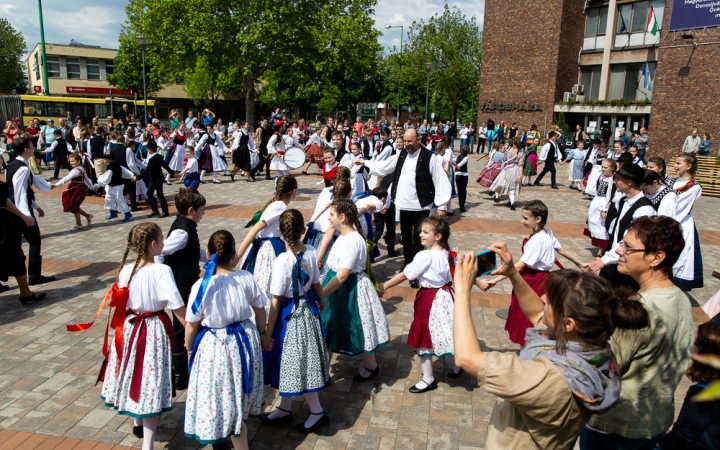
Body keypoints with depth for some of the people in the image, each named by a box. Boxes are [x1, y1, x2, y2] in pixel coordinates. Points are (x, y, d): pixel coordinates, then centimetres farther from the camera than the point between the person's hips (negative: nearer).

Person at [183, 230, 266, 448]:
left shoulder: (201, 286, -19)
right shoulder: (246, 278, -11)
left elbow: (191, 326, -9)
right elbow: (260, 309, 3)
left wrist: (189, 346, 12)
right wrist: (261, 333, 22)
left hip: (215, 346, -4)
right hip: (245, 339, 4)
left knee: (225, 399, 10)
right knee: (239, 398, 26)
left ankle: (239, 443, 20)